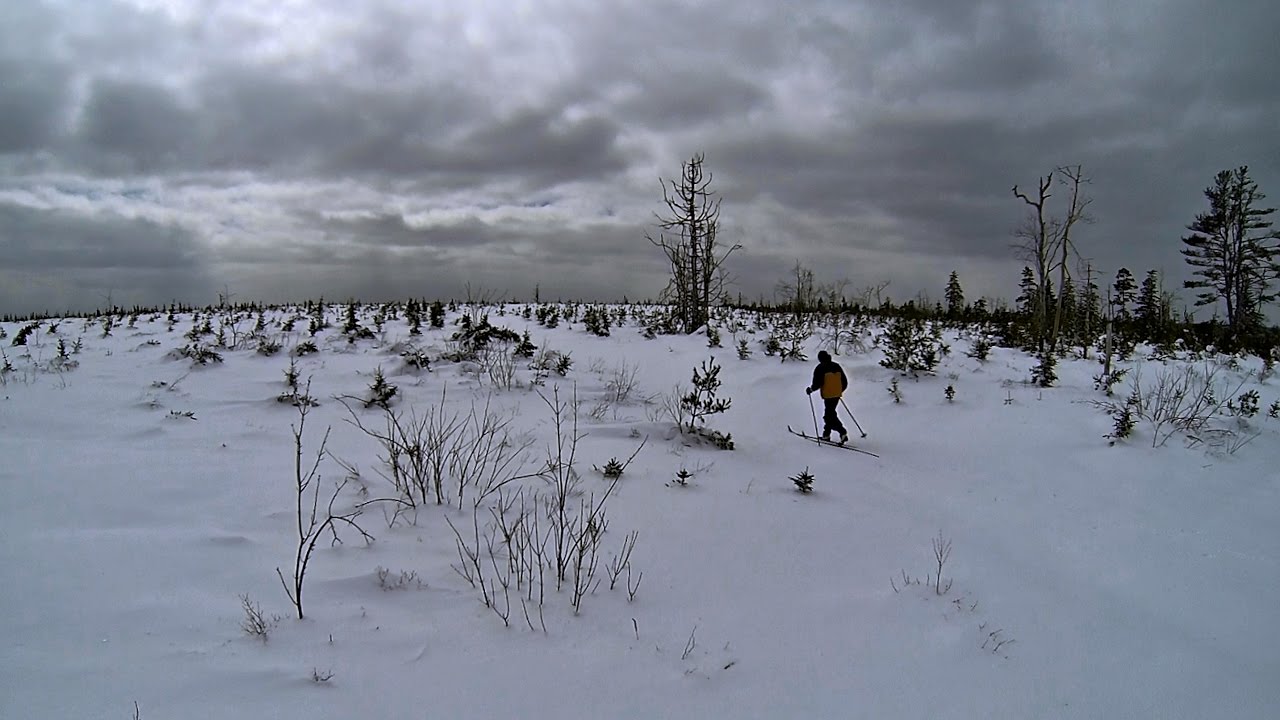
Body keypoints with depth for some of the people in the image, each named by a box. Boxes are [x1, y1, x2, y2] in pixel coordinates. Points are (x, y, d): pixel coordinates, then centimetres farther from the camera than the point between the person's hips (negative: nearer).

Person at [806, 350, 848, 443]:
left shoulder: (820, 368, -8)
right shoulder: (837, 366, 11)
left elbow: (817, 383, -14)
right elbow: (845, 382, 14)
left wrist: (811, 389, 4)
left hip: (828, 395, -7)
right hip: (837, 395, 7)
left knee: (830, 416, -4)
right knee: (829, 413, 18)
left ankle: (843, 432, -19)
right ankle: (826, 434, 25)